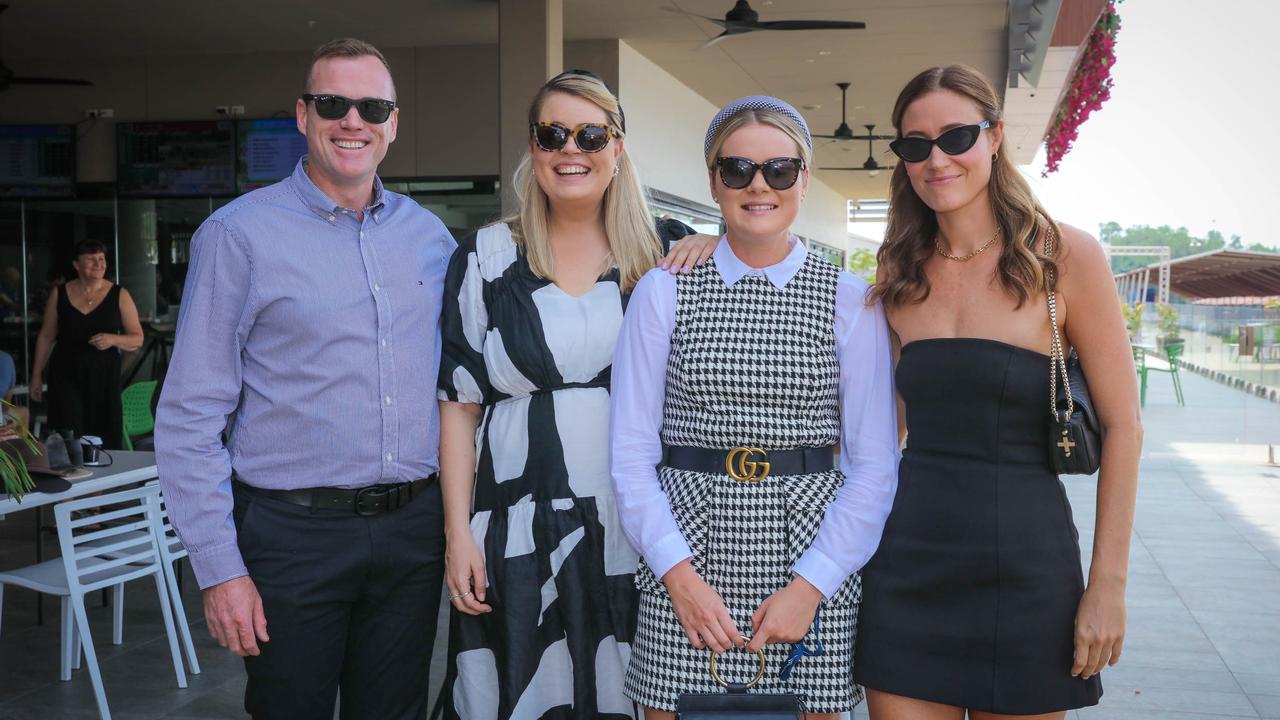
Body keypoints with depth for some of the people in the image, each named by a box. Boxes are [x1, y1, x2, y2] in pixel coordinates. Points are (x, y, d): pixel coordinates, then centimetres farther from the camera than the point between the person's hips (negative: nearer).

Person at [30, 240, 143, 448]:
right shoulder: (59, 294, 7)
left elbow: (137, 339, 3)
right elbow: (46, 337, 13)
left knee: (106, 439, -4)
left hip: (104, 376, 0)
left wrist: (113, 339, -16)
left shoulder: (120, 295, 4)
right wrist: (36, 375, 11)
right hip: (66, 376, 0)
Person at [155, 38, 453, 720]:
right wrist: (218, 566, -10)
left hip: (413, 530, 4)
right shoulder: (238, 233, -6)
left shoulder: (429, 235, 7)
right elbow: (188, 418, -7)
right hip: (293, 532, -4)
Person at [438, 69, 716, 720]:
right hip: (519, 530, -1)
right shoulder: (486, 258, 3)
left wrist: (718, 245, -9)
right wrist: (458, 534, -3)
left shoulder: (660, 249, 5)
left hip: (634, 523, 1)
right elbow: (458, 406, 2)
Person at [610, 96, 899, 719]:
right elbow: (631, 451, 0)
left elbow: (875, 464, 0)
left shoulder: (849, 301, 2)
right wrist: (679, 573, -9)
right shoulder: (662, 294, 3)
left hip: (814, 565, 0)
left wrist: (810, 585, -9)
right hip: (685, 564, 0)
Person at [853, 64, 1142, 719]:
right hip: (908, 560, 3)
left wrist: (1108, 584, -8)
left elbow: (1122, 425, -5)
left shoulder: (1064, 256, -5)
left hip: (1024, 560, -2)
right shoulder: (898, 277, 6)